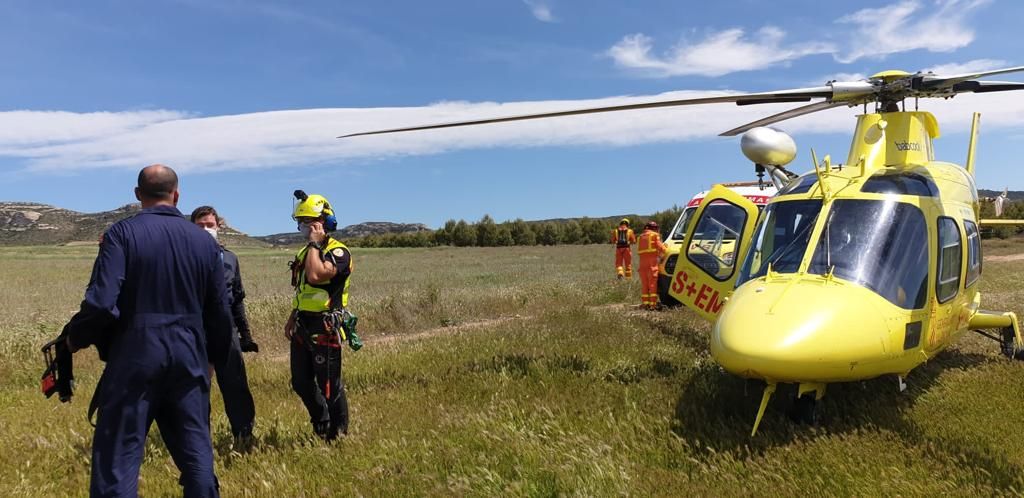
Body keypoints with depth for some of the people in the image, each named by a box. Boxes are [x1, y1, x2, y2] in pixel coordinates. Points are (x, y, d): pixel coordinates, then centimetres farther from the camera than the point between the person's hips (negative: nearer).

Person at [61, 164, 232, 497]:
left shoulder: (122, 233, -6)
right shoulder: (204, 240, 5)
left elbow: (101, 302, -16)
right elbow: (219, 311, 8)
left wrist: (74, 337, 2)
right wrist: (216, 355, 21)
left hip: (135, 354, -3)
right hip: (189, 355, 3)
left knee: (118, 453, 5)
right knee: (196, 450, 13)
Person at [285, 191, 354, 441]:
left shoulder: (338, 252, -12)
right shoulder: (306, 251, 15)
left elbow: (315, 275, -31)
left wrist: (315, 244, -19)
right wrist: (292, 317, 15)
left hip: (325, 329, -8)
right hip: (302, 328, 9)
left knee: (329, 386, 1)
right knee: (301, 382, 16)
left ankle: (339, 435, 17)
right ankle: (322, 427, 35)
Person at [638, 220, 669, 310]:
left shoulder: (641, 236, 21)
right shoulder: (655, 235, 3)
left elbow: (639, 249, 18)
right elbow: (660, 246, -5)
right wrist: (666, 250, 12)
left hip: (642, 260, 5)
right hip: (652, 260, -5)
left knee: (644, 283, 8)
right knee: (653, 282, -6)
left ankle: (645, 303, 6)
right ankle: (653, 303, -10)